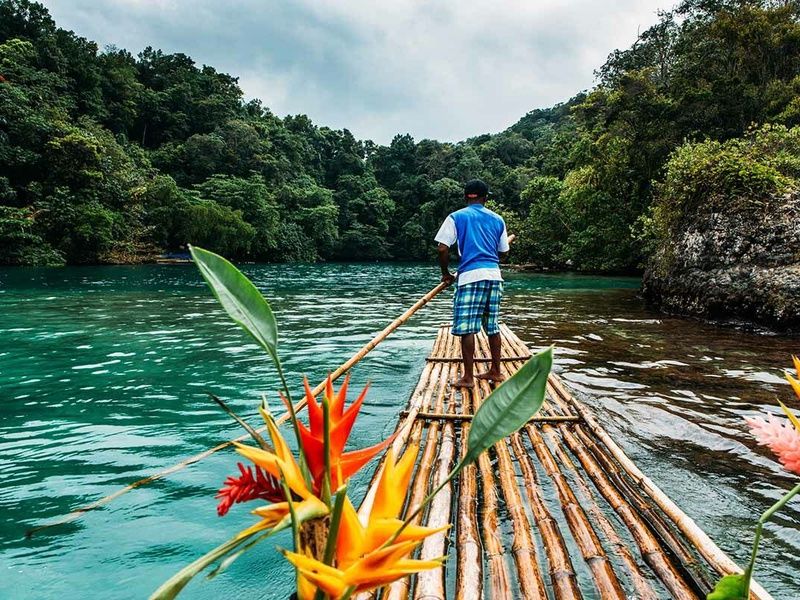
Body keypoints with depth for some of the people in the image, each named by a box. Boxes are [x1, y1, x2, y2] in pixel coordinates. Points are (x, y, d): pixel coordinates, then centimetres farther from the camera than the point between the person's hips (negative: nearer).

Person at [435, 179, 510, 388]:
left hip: (470, 276, -5)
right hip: (494, 275, 5)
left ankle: (468, 377, 0)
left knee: (467, 328, -2)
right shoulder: (497, 219, 14)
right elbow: (503, 253, 17)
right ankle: (495, 371, 22)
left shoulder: (456, 217, 3)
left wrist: (446, 273, 9)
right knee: (492, 326, 14)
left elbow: (443, 249, -5)